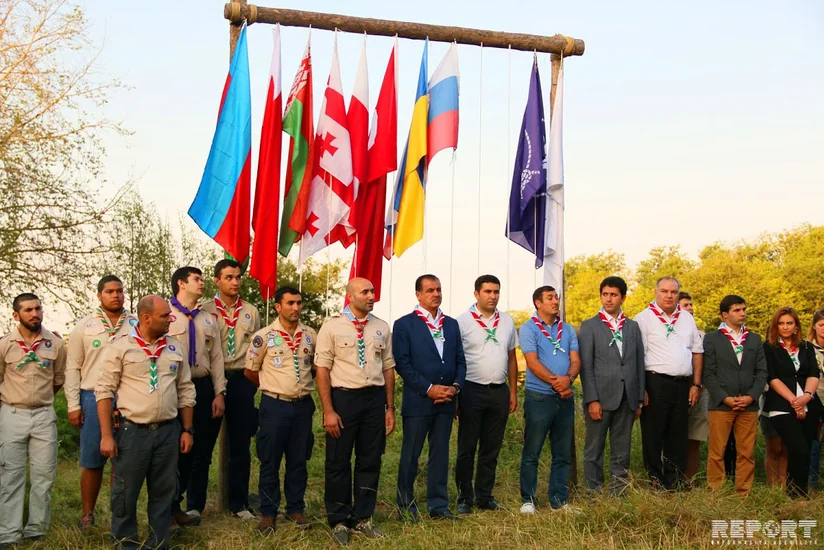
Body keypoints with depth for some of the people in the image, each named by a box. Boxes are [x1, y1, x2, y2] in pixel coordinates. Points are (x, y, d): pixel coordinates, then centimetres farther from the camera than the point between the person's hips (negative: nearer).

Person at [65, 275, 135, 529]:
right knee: (92, 461, 5)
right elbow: (73, 368, 4)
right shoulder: (84, 326, 4)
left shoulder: (136, 324, 5)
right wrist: (73, 405, -1)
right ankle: (87, 514, 17)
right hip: (94, 398, -1)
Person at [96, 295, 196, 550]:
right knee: (126, 493, 5)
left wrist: (187, 430, 8)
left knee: (164, 492, 11)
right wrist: (106, 435, -9)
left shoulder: (175, 348, 7)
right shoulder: (120, 346, -6)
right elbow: (104, 391, -6)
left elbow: (185, 390, 12)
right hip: (131, 431, -4)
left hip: (168, 431, 4)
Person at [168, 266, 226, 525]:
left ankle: (195, 506, 20)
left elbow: (216, 358, 12)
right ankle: (172, 505, 18)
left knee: (202, 452, 9)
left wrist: (219, 393, 4)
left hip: (204, 388, 5)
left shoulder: (209, 319, 15)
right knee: (176, 450, 4)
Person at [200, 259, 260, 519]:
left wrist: (252, 380, 7)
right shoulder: (205, 311, 1)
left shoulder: (251, 312, 10)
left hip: (242, 380, 2)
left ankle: (239, 503, 15)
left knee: (241, 445, 6)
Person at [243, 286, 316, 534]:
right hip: (275, 405, -3)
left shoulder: (311, 335, 4)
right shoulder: (264, 336, -7)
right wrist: (273, 387, 8)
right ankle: (268, 512, 16)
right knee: (270, 462, 5)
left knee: (298, 461, 11)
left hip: (303, 404, 3)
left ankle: (295, 508, 23)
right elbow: (250, 371, 2)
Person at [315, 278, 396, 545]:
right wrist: (328, 410, -12)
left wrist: (390, 408, 9)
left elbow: (388, 368, 11)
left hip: (375, 397, 4)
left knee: (370, 461, 11)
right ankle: (339, 521, 20)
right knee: (338, 462, 6)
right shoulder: (332, 326, -5)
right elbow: (322, 370, -7)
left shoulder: (382, 328, 7)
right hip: (343, 397, -4)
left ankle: (362, 519, 25)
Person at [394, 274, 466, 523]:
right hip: (418, 400, -5)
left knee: (440, 454, 10)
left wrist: (456, 386, -5)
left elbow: (460, 360, 13)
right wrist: (429, 389, -14)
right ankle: (406, 507, 16)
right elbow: (402, 363, -10)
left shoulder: (451, 324, 13)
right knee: (410, 455, 4)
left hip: (446, 400, 5)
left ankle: (439, 506, 17)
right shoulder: (404, 324, -3)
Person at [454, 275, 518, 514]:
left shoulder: (507, 322, 9)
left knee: (491, 449, 11)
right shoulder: (463, 321, -5)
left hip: (499, 392, 4)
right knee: (467, 448, 4)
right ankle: (465, 498, 14)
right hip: (472, 390, -4)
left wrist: (513, 392, 10)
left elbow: (511, 358, 14)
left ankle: (484, 496, 22)